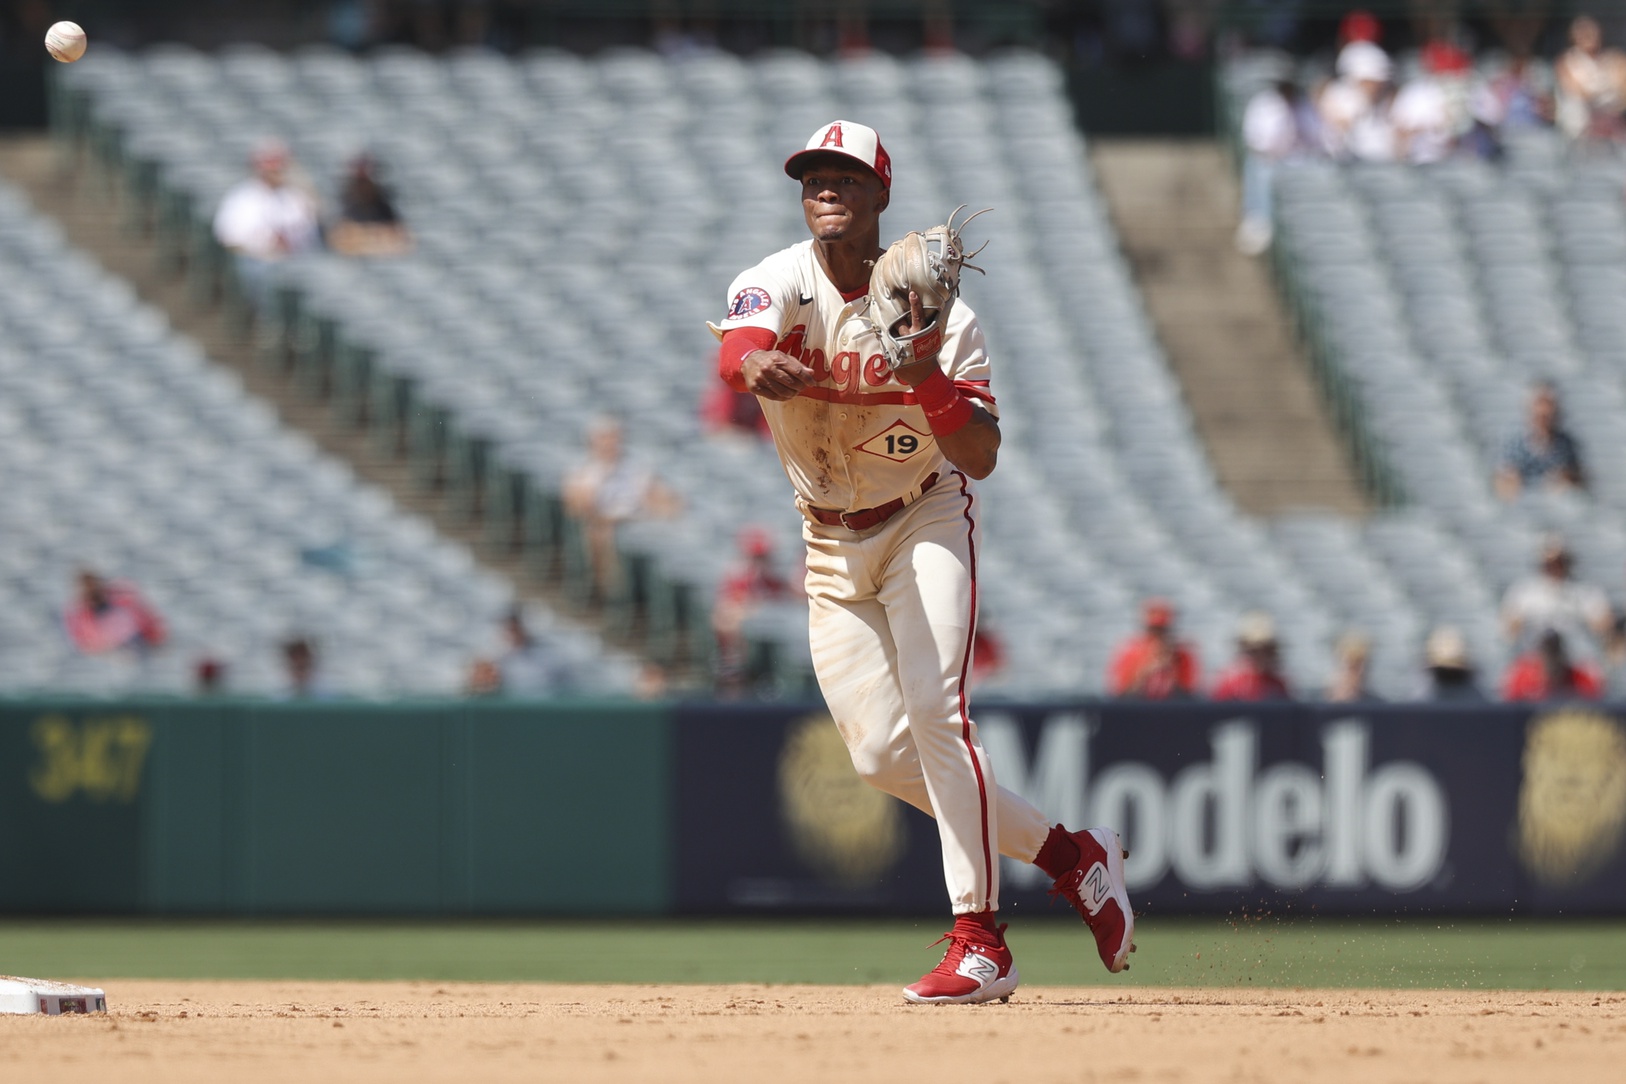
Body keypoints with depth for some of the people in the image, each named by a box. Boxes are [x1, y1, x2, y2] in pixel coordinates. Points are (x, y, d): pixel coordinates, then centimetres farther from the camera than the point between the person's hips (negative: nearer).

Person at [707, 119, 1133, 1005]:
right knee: (881, 751, 0)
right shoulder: (778, 284, -11)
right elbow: (736, 355, -35)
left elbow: (981, 458, -20)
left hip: (925, 519, -4)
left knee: (934, 708, -22)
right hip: (832, 546, 4)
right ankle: (1066, 852, 18)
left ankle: (979, 942, -21)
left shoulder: (938, 314, -15)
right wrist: (763, 364, -60)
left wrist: (927, 376, -37)